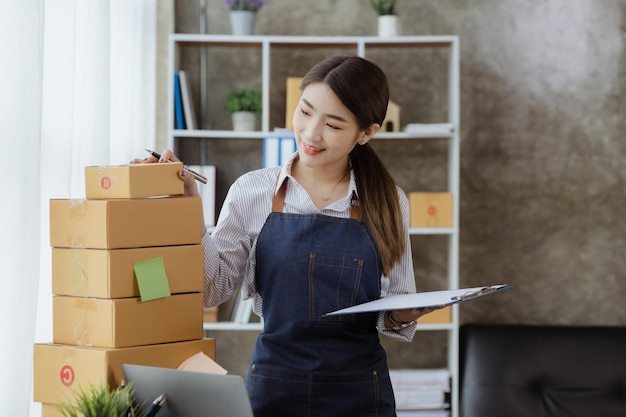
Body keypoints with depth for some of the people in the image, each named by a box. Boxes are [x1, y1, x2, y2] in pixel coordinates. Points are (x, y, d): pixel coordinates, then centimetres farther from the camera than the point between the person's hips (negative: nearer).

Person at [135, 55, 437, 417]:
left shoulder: (389, 203, -1)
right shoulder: (253, 191, -2)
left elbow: (397, 312, 6)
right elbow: (214, 288, 0)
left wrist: (402, 317, -16)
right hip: (274, 386, 0)